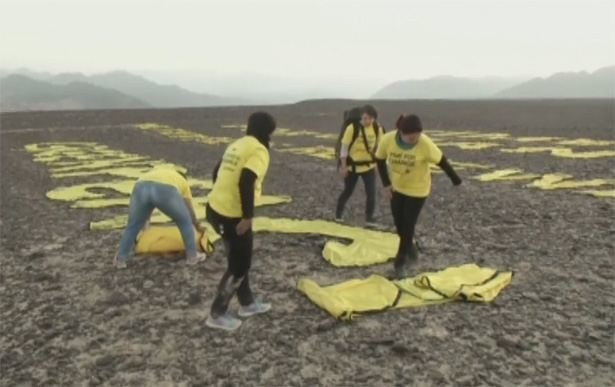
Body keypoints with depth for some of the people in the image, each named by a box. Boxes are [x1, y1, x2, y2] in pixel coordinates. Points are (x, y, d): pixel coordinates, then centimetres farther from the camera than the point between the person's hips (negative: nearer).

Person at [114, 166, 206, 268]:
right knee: (185, 222, 21)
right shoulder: (182, 181, 37)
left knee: (133, 226, 23)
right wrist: (197, 226, 58)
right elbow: (190, 209, 42)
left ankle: (120, 260, 30)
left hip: (141, 188, 3)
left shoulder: (153, 171, 45)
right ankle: (192, 256, 27)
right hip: (166, 192, -2)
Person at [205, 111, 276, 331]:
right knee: (239, 265, 6)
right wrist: (248, 217, -22)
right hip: (232, 216, -9)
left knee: (239, 259, 22)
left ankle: (247, 303, 37)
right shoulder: (259, 150, -13)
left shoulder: (237, 145, 14)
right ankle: (217, 315, 16)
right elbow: (246, 182, -26)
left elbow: (217, 173, 19)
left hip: (216, 208, 9)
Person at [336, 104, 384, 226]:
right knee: (348, 191, 12)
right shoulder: (352, 128, -18)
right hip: (353, 165, -2)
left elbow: (379, 146, 6)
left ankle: (369, 217, 14)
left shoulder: (378, 129, -7)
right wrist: (343, 166, -13)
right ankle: (338, 214, 33)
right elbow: (344, 148, -14)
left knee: (371, 192, -3)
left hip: (369, 165, 3)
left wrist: (377, 163, 8)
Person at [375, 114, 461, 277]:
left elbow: (441, 161, -16)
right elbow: (380, 160, -6)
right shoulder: (388, 140, -23)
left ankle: (400, 261, 20)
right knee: (399, 224, 12)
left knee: (408, 226, 0)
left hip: (417, 189, -3)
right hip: (396, 187, 3)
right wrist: (386, 184, -11)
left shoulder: (425, 143, -29)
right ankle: (410, 247, 42)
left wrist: (455, 179, -5)